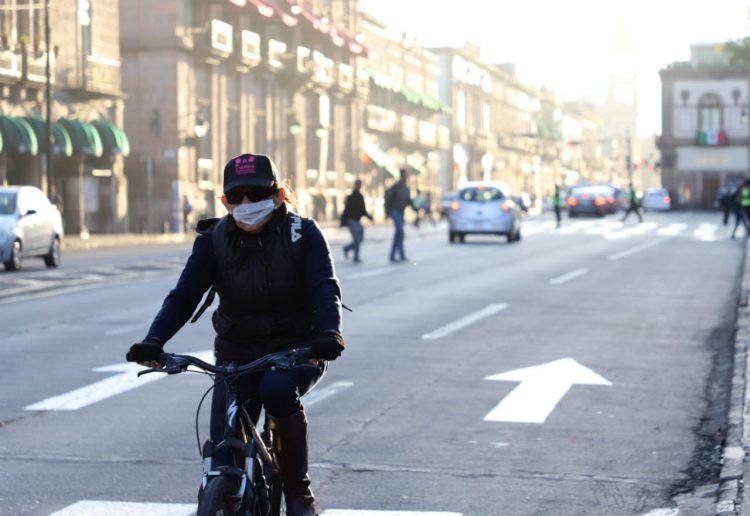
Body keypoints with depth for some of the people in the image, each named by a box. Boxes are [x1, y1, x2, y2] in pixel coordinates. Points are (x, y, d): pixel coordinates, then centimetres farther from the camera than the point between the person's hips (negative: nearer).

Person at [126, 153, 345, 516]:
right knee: (224, 462, -9)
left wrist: (329, 333, -41)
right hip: (237, 354, 2)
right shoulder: (213, 241, -4)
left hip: (296, 348, -2)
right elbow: (184, 295, -13)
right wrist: (154, 341, -31)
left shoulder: (301, 234, -8)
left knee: (277, 388, -36)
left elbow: (325, 288, -20)